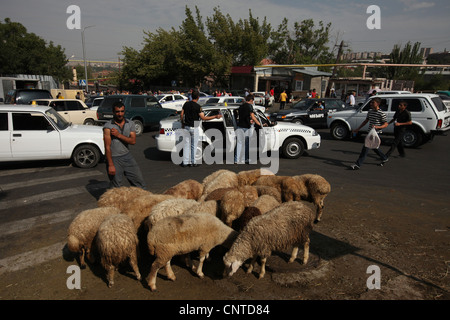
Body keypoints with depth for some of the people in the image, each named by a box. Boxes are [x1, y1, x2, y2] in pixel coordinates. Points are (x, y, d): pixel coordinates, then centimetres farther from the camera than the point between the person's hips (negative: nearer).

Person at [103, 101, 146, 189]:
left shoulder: (130, 124, 4)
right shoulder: (108, 126, -9)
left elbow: (133, 141, -6)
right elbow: (107, 147, -12)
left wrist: (119, 135, -18)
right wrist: (110, 165, -17)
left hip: (127, 156, 4)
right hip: (114, 159, -4)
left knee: (140, 181, 8)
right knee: (116, 188, 5)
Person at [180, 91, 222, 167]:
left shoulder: (186, 104, 2)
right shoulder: (198, 106, -14)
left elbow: (182, 115, 5)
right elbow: (203, 118, -18)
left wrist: (182, 123, 19)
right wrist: (215, 117, -14)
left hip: (186, 126, 5)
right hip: (194, 127, -5)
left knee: (186, 145, 9)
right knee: (194, 145, 6)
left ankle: (185, 162, 11)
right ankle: (192, 162, 11)